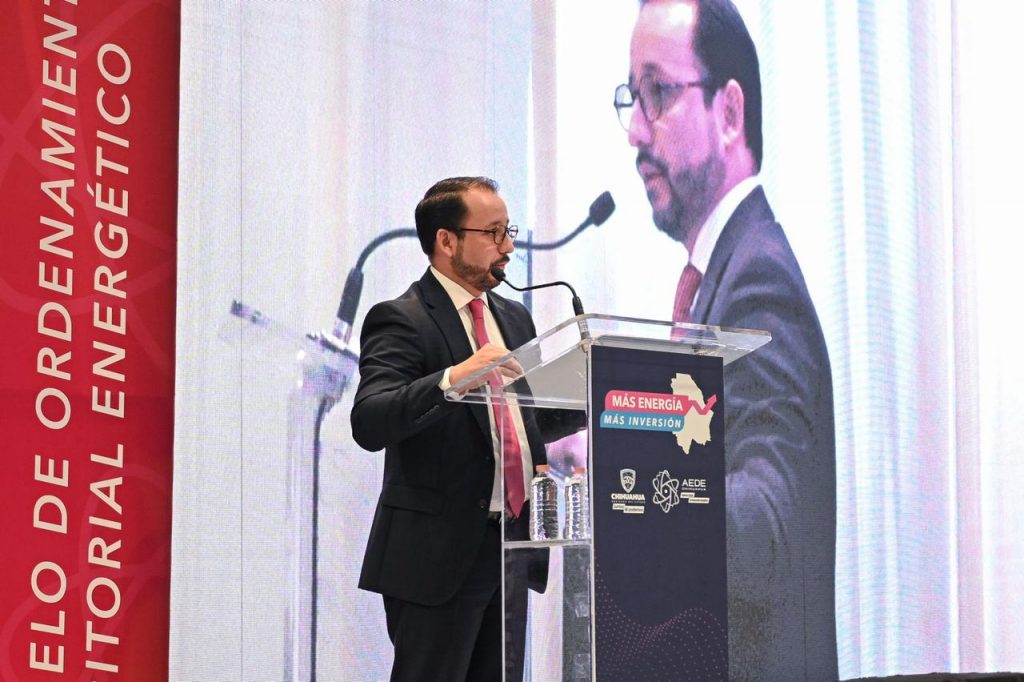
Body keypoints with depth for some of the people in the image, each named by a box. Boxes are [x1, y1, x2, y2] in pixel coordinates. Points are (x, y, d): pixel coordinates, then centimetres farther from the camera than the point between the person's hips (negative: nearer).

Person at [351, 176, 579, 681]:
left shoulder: (513, 318, 17)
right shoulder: (401, 321, -9)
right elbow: (368, 424, -23)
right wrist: (452, 378, -36)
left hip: (510, 545, 8)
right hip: (439, 553, -7)